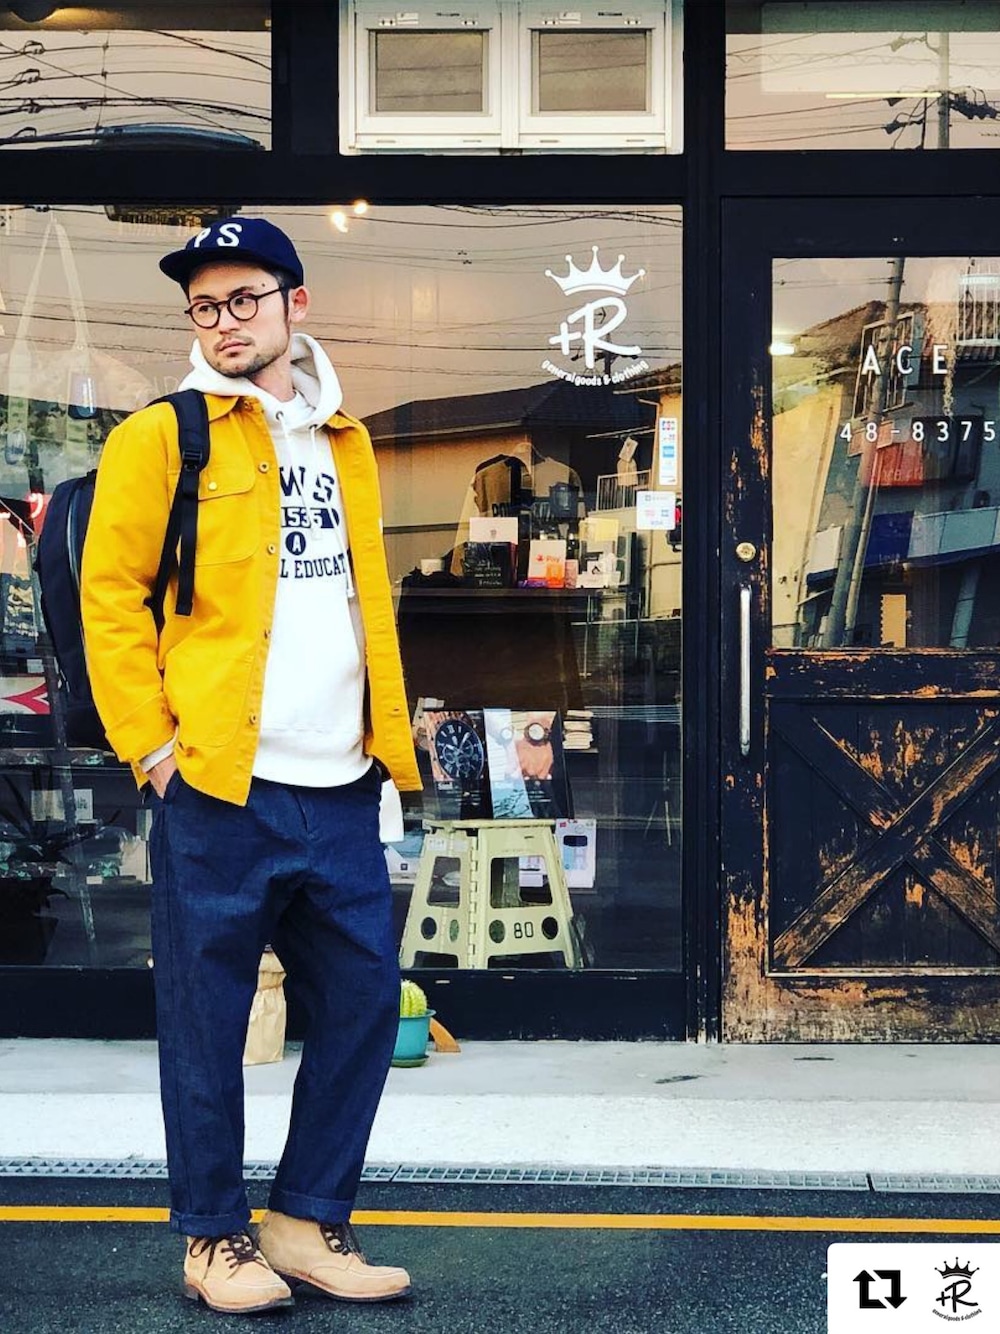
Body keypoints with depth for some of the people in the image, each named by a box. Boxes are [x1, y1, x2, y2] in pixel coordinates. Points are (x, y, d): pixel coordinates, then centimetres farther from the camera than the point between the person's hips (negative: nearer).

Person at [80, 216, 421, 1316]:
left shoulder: (345, 442, 15)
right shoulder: (161, 437, -2)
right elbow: (111, 595, -4)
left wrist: (389, 734, 13)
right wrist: (150, 742, -10)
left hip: (341, 786, 6)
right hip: (219, 783, -5)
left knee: (363, 998, 9)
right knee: (207, 1017, 4)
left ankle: (308, 1219, 23)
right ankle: (214, 1236, 19)